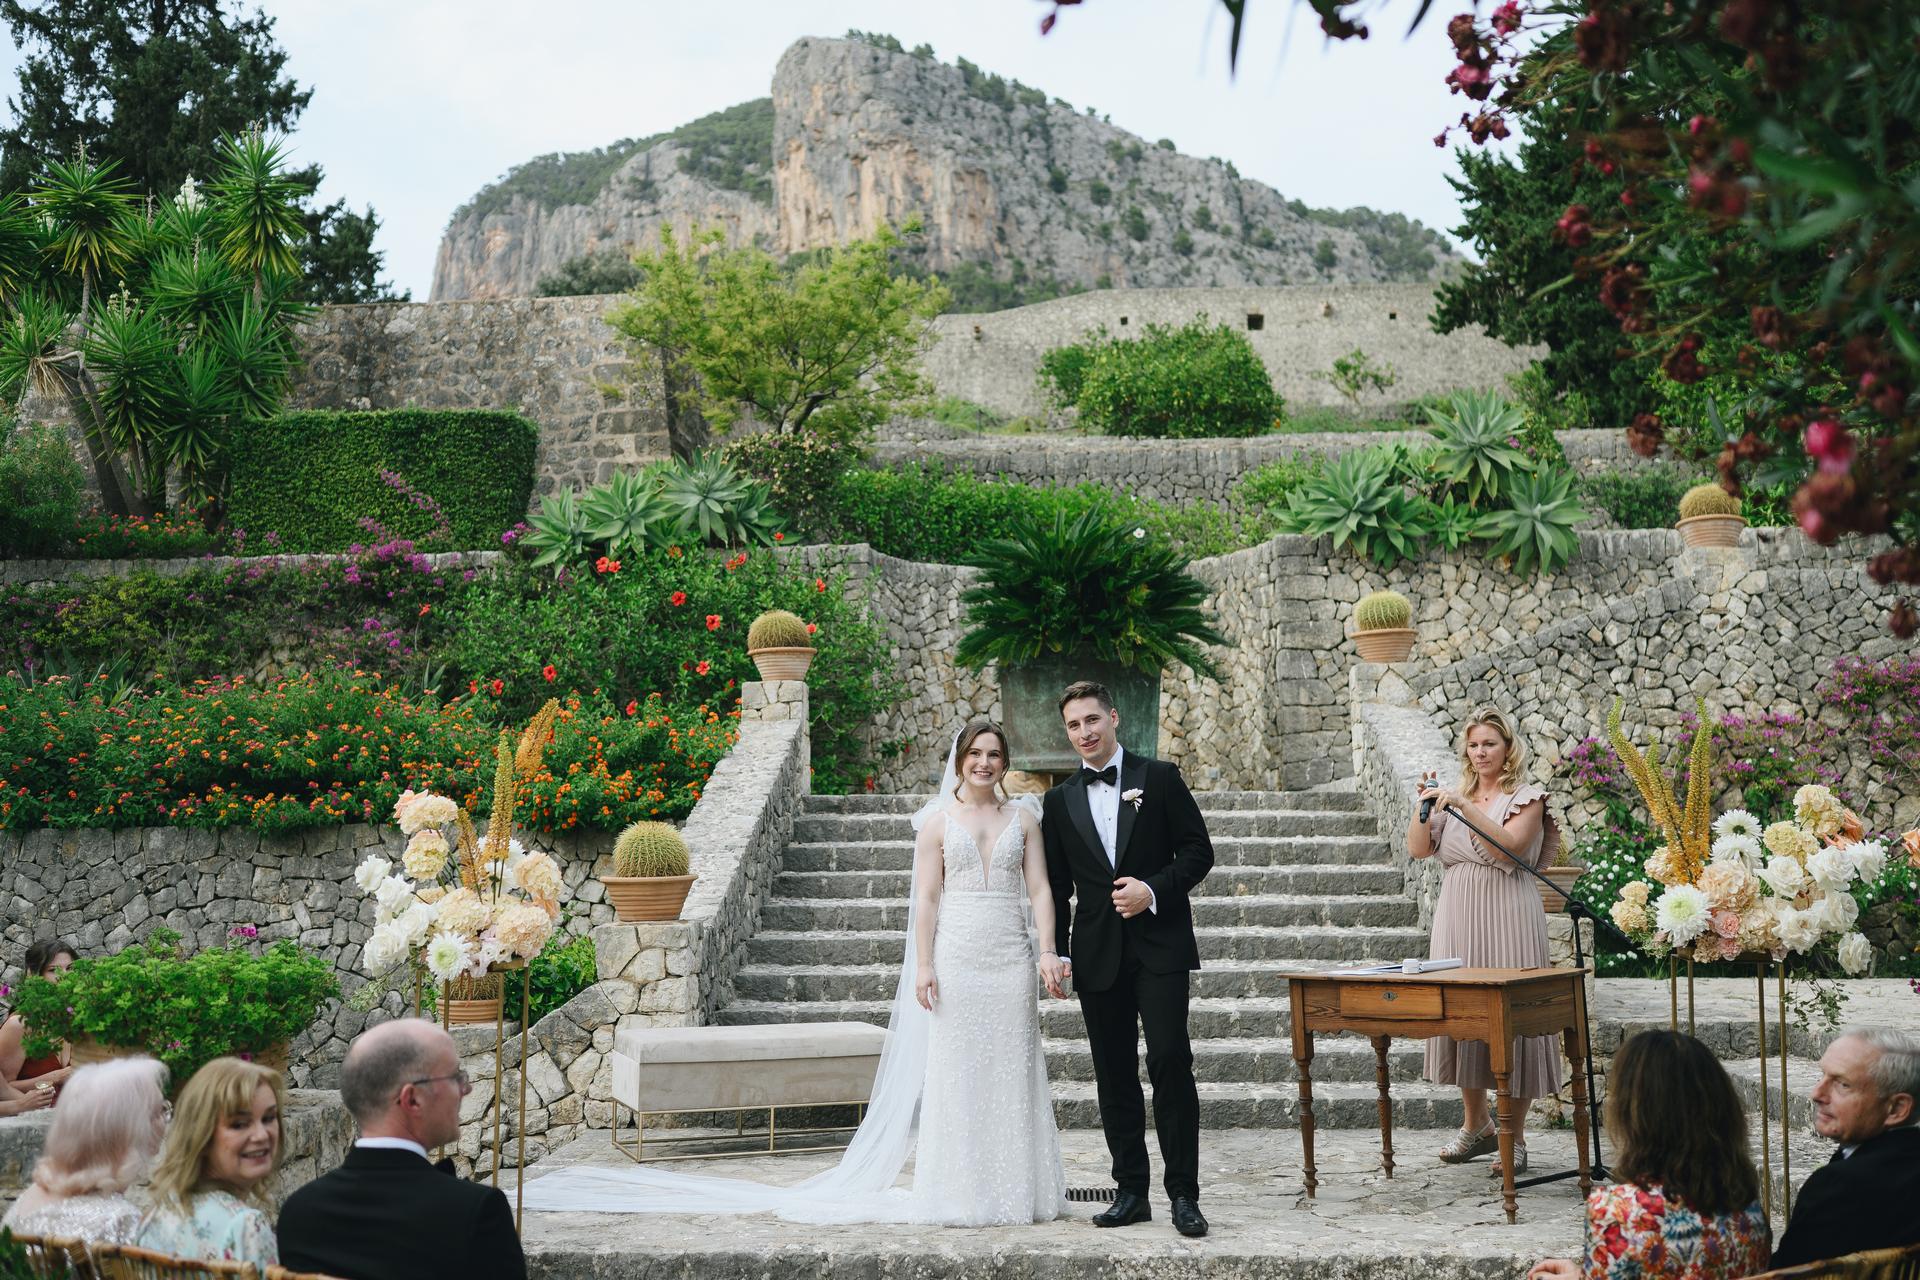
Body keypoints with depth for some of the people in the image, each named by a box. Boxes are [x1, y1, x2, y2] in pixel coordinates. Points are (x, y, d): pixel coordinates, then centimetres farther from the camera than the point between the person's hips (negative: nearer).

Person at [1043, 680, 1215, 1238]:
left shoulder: (1160, 778, 3)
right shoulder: (1060, 801, 11)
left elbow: (1198, 851, 2)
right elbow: (1056, 887, 12)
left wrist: (1154, 889, -13)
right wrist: (1054, 952, 3)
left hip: (1159, 945, -3)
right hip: (1097, 955, 3)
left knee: (1170, 1062, -11)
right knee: (1114, 1075, 5)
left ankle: (1183, 1193, -5)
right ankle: (1130, 1192, 11)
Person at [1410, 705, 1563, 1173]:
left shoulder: (1526, 797, -1)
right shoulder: (1456, 797, 14)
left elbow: (1509, 846, -17)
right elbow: (1418, 848, 6)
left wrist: (1464, 806, -22)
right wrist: (1424, 806, -8)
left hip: (1506, 919, -5)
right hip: (1457, 920, 5)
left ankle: (1514, 1138, 3)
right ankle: (1477, 1126, 21)